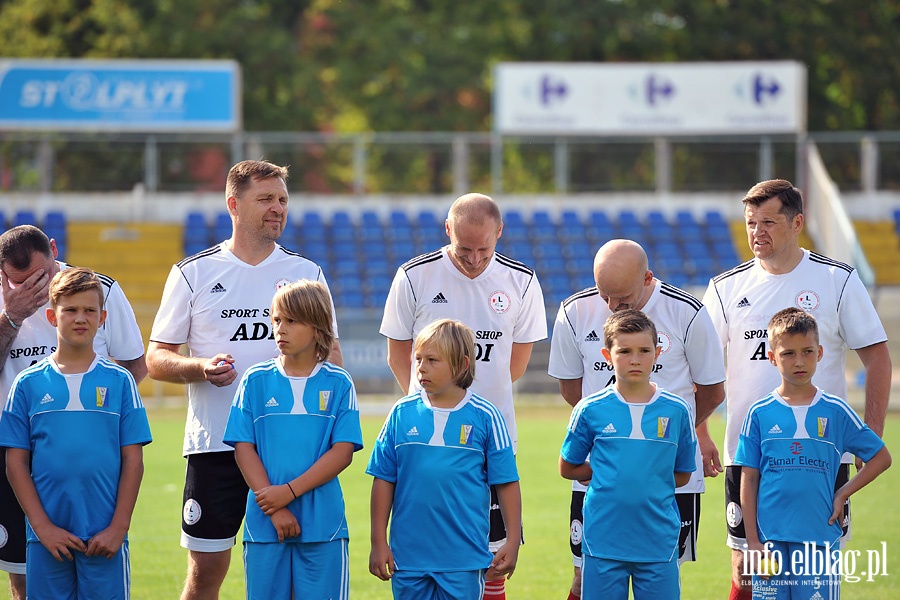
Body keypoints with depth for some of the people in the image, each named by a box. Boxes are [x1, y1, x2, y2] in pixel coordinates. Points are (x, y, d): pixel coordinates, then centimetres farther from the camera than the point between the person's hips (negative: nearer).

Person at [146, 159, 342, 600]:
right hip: (214, 444, -1)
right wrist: (201, 368, -14)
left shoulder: (307, 273, 11)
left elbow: (332, 356, 14)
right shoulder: (193, 274, 5)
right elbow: (155, 360, 6)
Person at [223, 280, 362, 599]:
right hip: (264, 525, 1)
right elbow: (243, 449, 1)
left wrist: (289, 491, -13)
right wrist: (275, 509, -10)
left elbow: (343, 452, -4)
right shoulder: (256, 381, 5)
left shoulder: (338, 384, 2)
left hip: (323, 525, -1)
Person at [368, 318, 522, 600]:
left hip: (465, 558, -2)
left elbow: (506, 483, 1)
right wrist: (378, 543, 4)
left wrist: (512, 543, -2)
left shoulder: (484, 416, -2)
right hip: (408, 555, 2)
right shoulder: (403, 413, 3)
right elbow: (384, 480, 6)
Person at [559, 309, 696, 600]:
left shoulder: (676, 411, 2)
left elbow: (682, 475, 10)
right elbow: (568, 468, 10)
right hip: (604, 540, -1)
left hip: (659, 541, 1)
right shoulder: (591, 410, 0)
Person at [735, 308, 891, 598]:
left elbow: (881, 457, 12)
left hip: (820, 538, 0)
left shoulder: (835, 412, 4)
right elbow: (749, 479, 5)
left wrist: (842, 495, 1)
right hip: (771, 539, 0)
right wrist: (752, 540, -1)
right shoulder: (760, 414, 4)